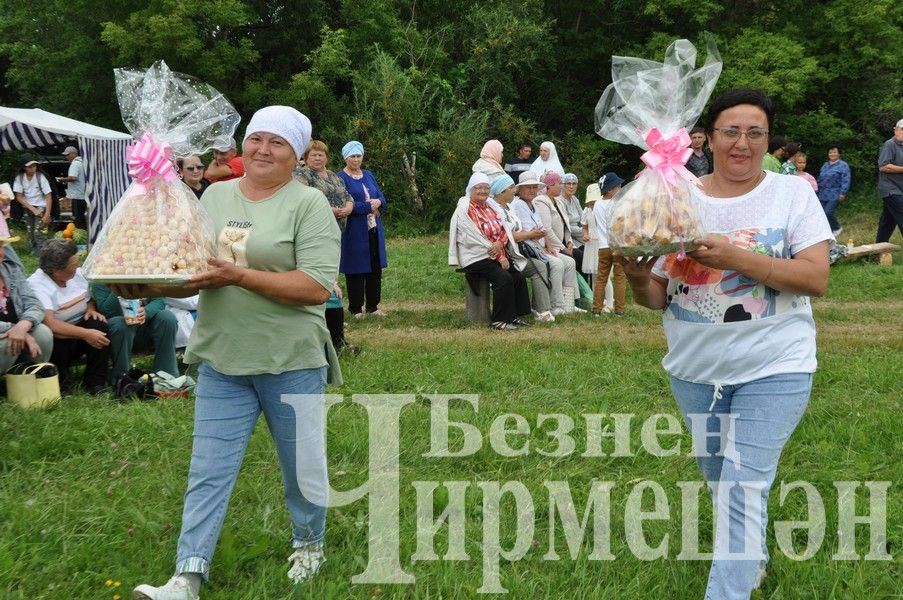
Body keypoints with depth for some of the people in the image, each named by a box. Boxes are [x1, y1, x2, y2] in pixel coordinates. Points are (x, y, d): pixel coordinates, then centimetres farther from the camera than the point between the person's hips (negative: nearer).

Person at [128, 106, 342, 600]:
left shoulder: (308, 204, -9)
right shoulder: (214, 196, 8)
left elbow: (317, 287, -18)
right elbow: (193, 273, 10)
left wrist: (239, 275, -24)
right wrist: (151, 287, -11)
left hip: (291, 363, -4)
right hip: (221, 361, 4)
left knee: (301, 464, 12)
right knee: (208, 470, 3)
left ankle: (308, 543, 36)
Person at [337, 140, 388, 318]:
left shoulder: (368, 175, 15)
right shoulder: (341, 178, -5)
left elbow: (381, 198, 12)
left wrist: (378, 202, -11)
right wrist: (369, 206, -12)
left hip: (374, 230, 6)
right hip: (354, 231, -6)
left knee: (375, 268, 7)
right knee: (356, 270, -2)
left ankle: (373, 306, 16)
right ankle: (356, 308, 6)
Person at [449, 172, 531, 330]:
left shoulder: (490, 207, 17)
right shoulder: (464, 209, -8)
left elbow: (505, 230, 10)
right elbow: (476, 239, -15)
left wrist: (500, 243, -14)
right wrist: (499, 257, -15)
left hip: (499, 255, 8)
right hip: (476, 257, -8)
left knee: (519, 277, -13)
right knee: (504, 279, -27)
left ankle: (515, 315, -2)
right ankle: (499, 320, -18)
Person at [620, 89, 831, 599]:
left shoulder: (793, 193, -5)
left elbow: (817, 278, -14)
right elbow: (656, 297, 5)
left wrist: (735, 258, -25)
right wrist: (638, 278, -19)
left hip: (773, 369, -4)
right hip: (695, 370, 4)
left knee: (745, 487, -12)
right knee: (721, 481, 19)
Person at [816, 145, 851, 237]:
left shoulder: (843, 165, -5)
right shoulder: (825, 166, 17)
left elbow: (846, 180, -12)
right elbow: (820, 180, 24)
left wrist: (843, 193, -19)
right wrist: (818, 191, 22)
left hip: (835, 196, -7)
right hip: (823, 195, 7)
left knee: (828, 212, -16)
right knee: (822, 214, 2)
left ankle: (837, 228, 6)